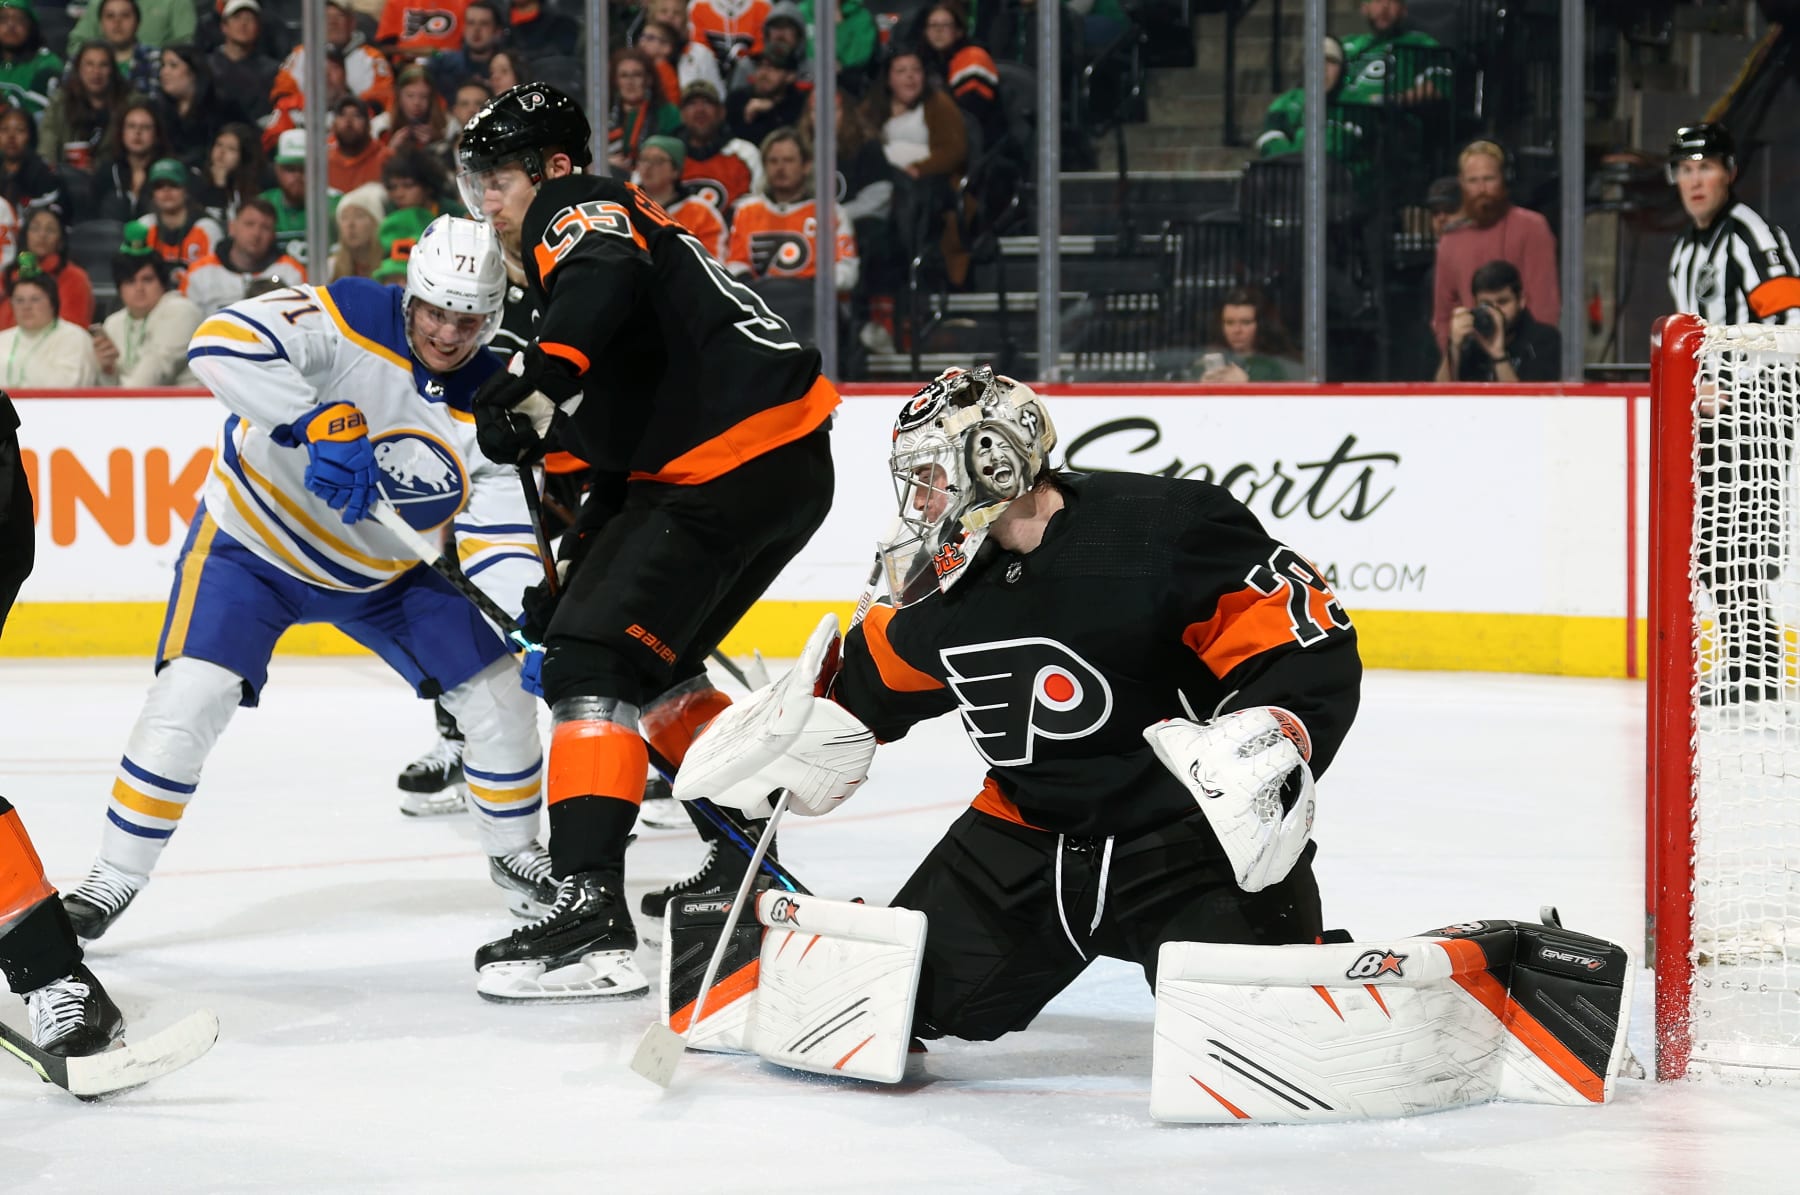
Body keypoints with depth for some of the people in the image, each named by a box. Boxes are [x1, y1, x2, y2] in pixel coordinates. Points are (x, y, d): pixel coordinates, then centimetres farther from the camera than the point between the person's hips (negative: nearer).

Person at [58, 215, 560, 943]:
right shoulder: (347, 322, -26)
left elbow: (503, 538, -15)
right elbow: (221, 342, -41)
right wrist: (320, 421, -49)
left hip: (389, 570, 4)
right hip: (255, 536, -4)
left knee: (497, 691, 0)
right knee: (188, 698, -20)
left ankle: (515, 849, 25)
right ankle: (117, 875, -4)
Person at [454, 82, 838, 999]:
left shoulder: (581, 211, -2)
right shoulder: (574, 252, 27)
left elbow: (604, 286, -29)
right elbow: (622, 432, 28)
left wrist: (525, 387, -37)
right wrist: (576, 559, 23)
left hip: (741, 465, -10)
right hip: (785, 472, 10)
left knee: (594, 661, -15)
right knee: (649, 664, 25)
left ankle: (592, 907, -25)